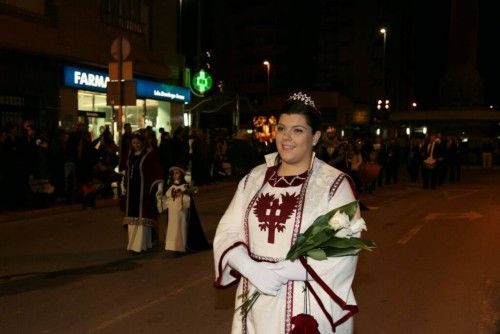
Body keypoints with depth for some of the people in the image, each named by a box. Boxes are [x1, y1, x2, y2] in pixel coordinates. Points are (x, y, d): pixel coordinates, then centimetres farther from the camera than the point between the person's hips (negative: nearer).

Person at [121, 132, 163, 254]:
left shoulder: (151, 154, -8)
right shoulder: (131, 155, 12)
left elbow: (157, 170, -11)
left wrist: (159, 185, -19)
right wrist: (124, 185, 22)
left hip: (144, 189, -6)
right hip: (132, 189, 6)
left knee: (141, 216, -6)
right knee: (132, 217, 8)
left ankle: (139, 245, -4)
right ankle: (134, 243, 17)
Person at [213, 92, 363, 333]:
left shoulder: (335, 184, -8)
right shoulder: (253, 179, 5)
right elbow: (227, 233, 0)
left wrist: (278, 273, -21)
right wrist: (253, 270, -18)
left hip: (308, 309, -3)